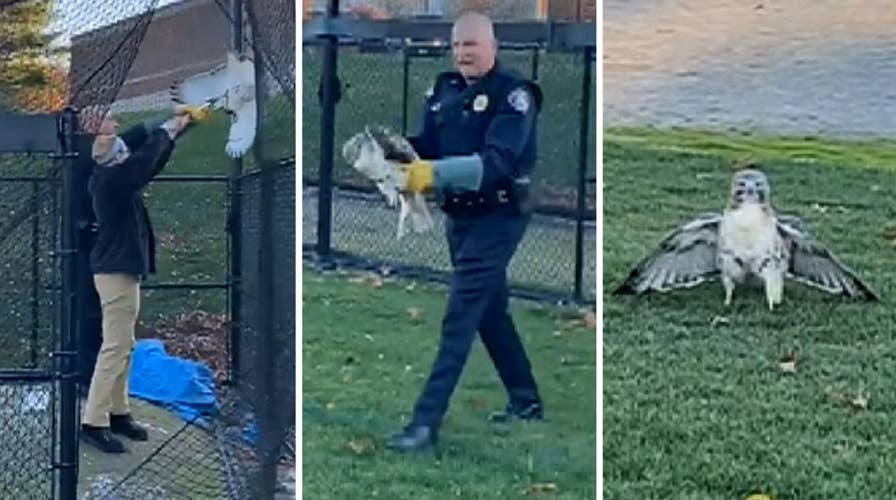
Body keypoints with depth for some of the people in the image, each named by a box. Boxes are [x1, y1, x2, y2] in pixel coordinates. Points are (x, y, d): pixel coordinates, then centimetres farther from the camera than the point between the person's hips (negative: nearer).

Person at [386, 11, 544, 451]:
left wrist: (434, 174, -38)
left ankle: (426, 422, -13)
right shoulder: (445, 89, 6)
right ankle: (526, 401, 34)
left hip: (497, 219, -8)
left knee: (460, 318, -12)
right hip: (459, 218, 8)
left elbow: (496, 162, -27)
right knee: (491, 311, 18)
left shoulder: (513, 94, -15)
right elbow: (427, 145, 3)